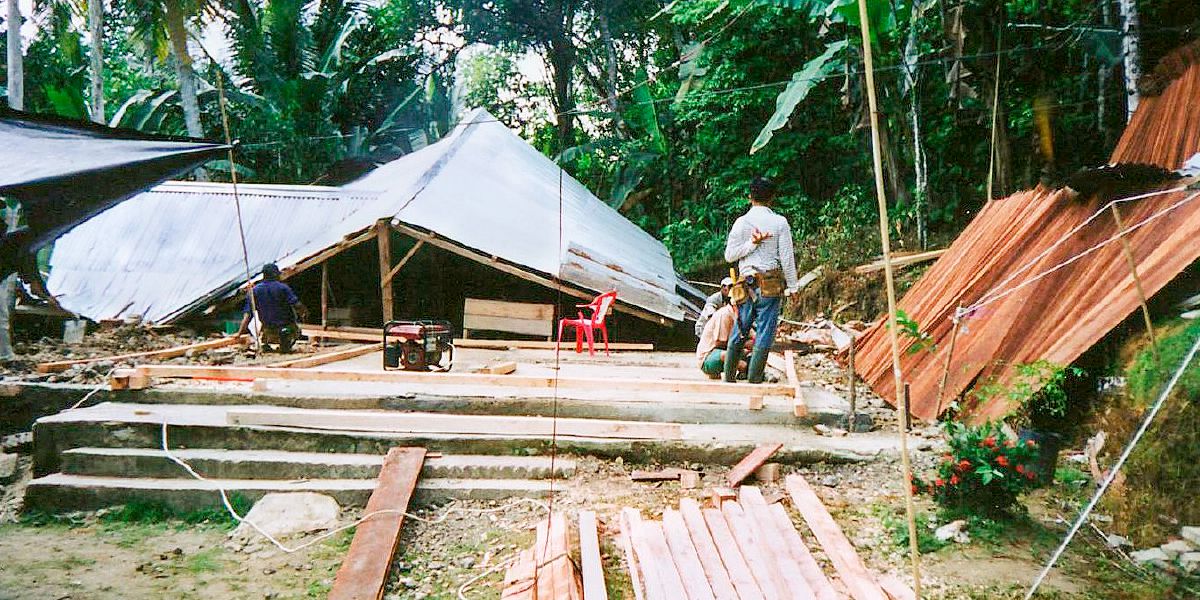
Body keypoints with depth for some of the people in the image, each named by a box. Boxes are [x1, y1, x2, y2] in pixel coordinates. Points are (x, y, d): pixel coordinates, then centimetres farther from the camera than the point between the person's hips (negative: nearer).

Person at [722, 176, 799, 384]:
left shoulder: (742, 222, 2)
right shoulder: (779, 222, -3)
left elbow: (729, 255, -1)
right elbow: (787, 258, -2)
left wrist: (751, 243, -2)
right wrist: (792, 286, 5)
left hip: (747, 284, 3)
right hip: (771, 284, -2)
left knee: (739, 332, 11)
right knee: (764, 333, 0)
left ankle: (728, 379, 16)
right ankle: (753, 381, 0)